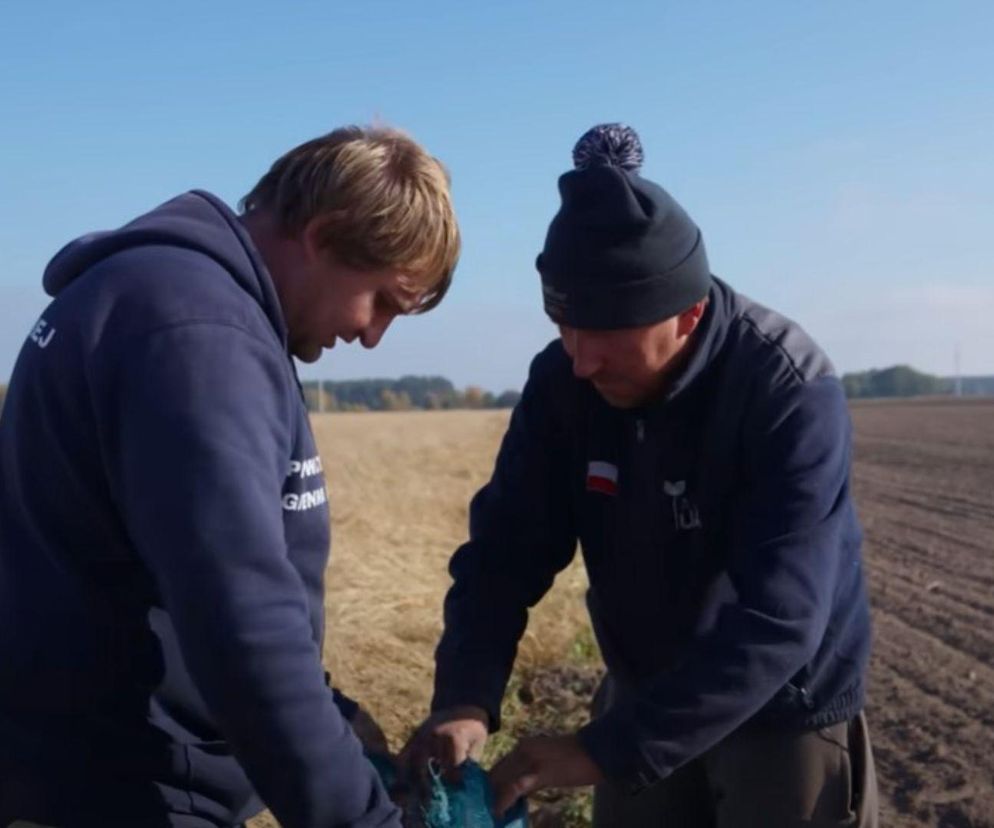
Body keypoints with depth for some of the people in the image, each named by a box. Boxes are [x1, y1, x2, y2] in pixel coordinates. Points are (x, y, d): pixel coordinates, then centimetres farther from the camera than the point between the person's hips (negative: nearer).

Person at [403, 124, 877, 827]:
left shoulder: (792, 395, -28)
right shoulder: (562, 383, -13)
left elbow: (776, 623, -34)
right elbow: (505, 548, -11)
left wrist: (607, 749, -38)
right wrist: (466, 698, -28)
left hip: (785, 717, -4)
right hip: (646, 702, 4)